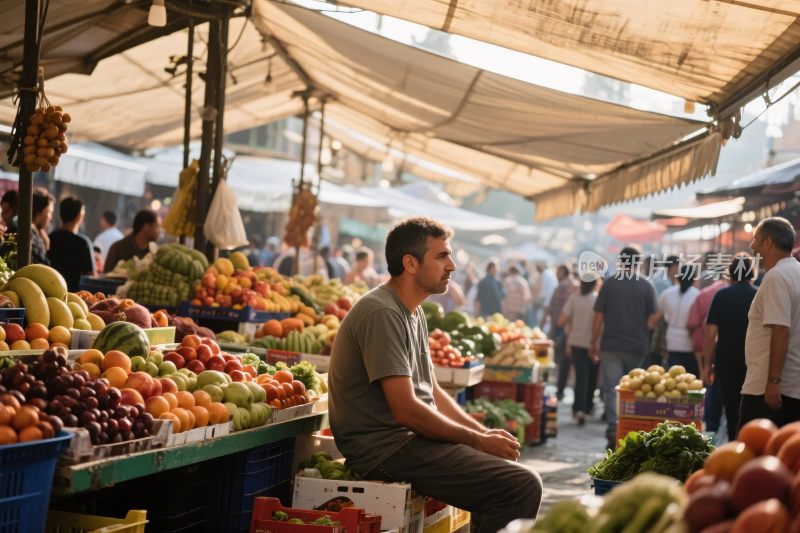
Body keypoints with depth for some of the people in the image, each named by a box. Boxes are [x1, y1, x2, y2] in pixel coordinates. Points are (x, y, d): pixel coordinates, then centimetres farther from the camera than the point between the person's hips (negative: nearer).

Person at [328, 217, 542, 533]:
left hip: (412, 437, 11)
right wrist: (479, 440, -12)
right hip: (386, 448, -11)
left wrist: (484, 433, 6)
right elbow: (406, 409, -21)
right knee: (522, 486, -18)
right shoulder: (382, 314, -17)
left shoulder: (414, 314, 16)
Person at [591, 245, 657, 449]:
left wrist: (594, 343, 9)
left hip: (611, 346, -1)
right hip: (637, 348, 2)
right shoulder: (646, 287, 1)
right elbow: (651, 319, 2)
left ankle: (614, 430, -16)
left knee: (612, 389, -2)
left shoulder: (610, 284, -1)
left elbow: (598, 317, 0)